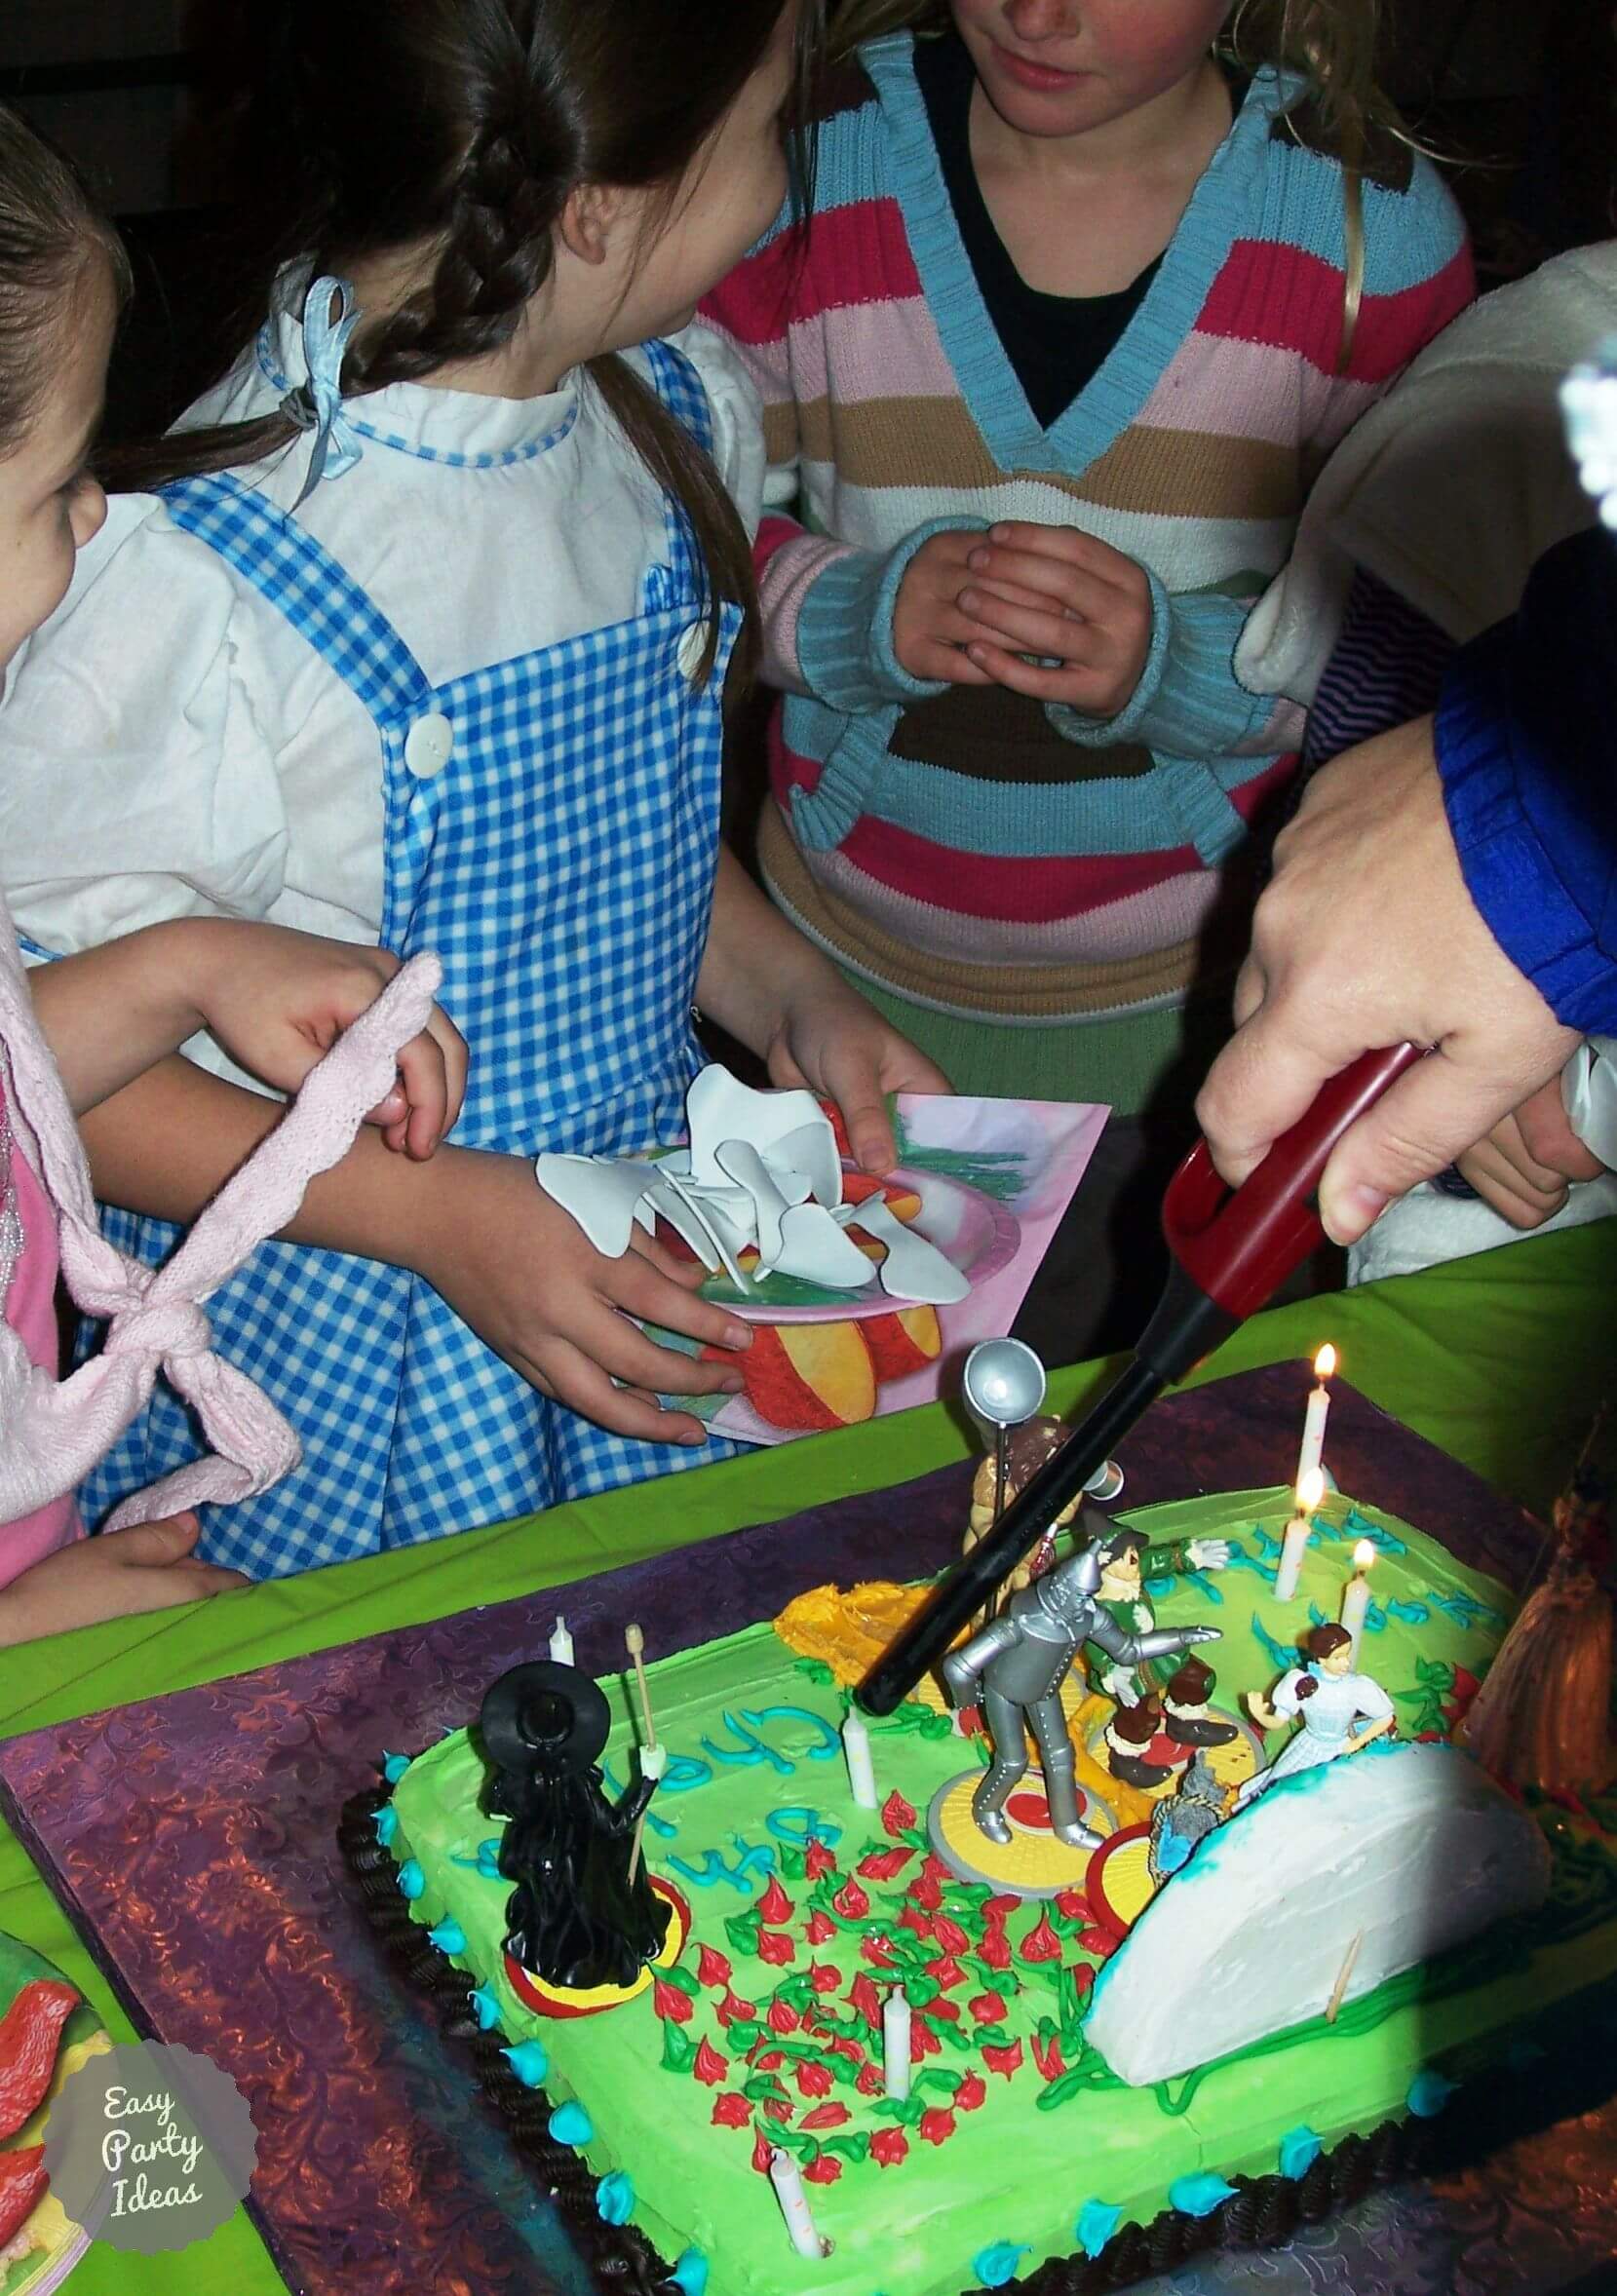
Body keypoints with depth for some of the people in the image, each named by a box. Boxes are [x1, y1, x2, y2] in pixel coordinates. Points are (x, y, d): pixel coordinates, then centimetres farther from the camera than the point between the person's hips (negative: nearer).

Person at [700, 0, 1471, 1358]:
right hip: (845, 980, 1)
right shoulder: (808, 157, -11)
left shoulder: (1373, 219, -12)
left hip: (1181, 1007, 0)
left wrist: (1179, 662, -28)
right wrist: (861, 614, -25)